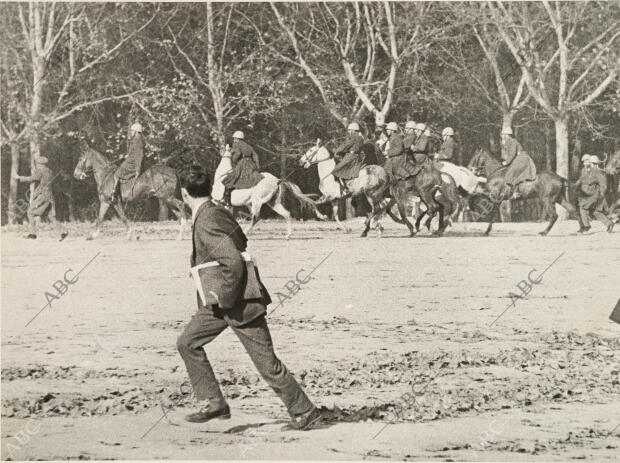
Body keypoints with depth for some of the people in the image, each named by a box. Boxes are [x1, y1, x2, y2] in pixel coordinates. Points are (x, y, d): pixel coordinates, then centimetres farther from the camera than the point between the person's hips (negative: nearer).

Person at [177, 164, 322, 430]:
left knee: (267, 364, -1)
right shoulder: (218, 212, 6)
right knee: (188, 343, 9)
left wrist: (225, 298, -20)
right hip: (223, 301, 10)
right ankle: (213, 403, 11)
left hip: (241, 304, -10)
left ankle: (304, 412, 11)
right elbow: (241, 241, 22)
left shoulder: (206, 224, -23)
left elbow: (234, 263, -33)